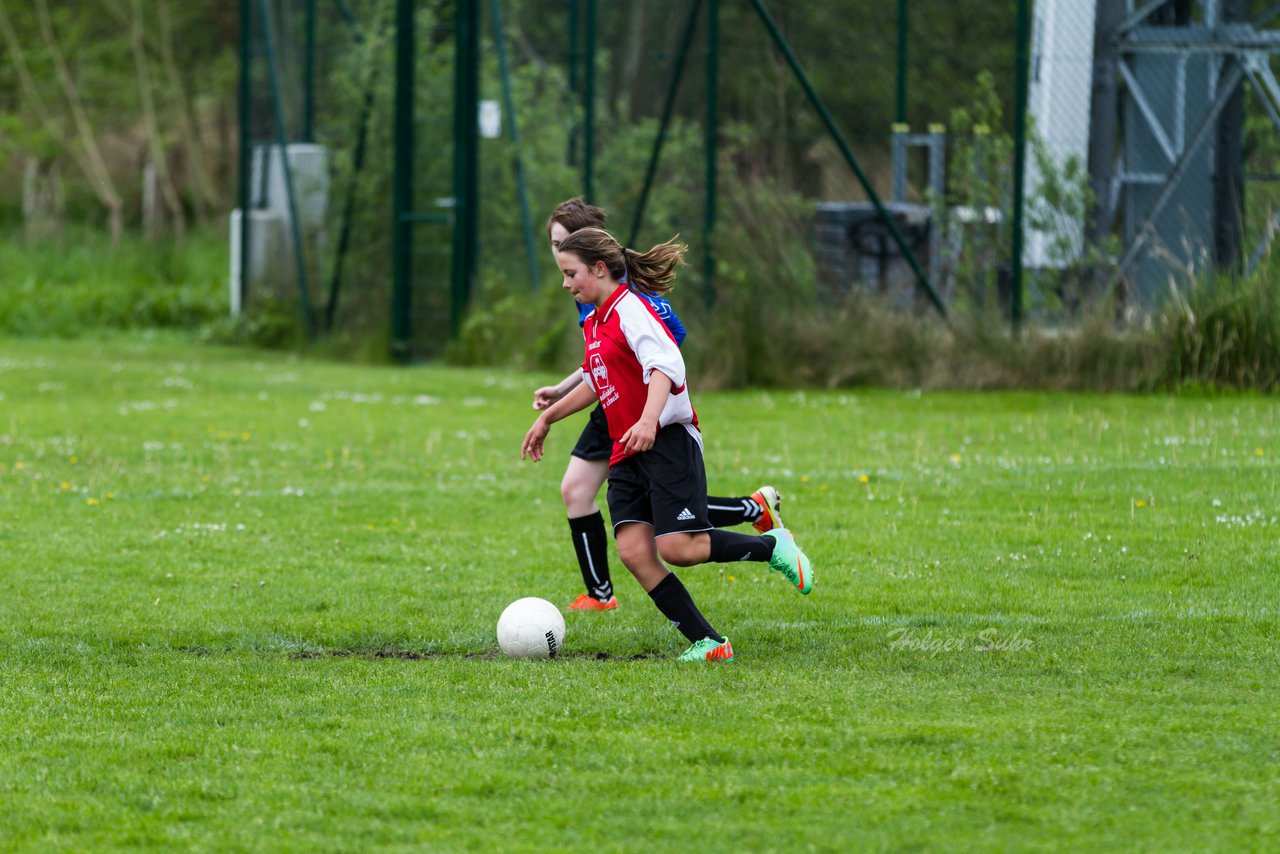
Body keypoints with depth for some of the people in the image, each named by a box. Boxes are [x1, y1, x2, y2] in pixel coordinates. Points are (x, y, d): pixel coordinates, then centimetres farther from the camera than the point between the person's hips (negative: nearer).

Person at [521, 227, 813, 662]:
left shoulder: (630, 308, -11)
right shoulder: (595, 322, 18)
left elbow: (666, 365, -26)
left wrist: (648, 420, -41)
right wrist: (547, 418, 40)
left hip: (668, 442, -9)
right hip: (627, 455, 9)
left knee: (677, 548, -18)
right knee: (633, 551, -10)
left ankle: (772, 545, 7)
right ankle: (706, 642, -7)